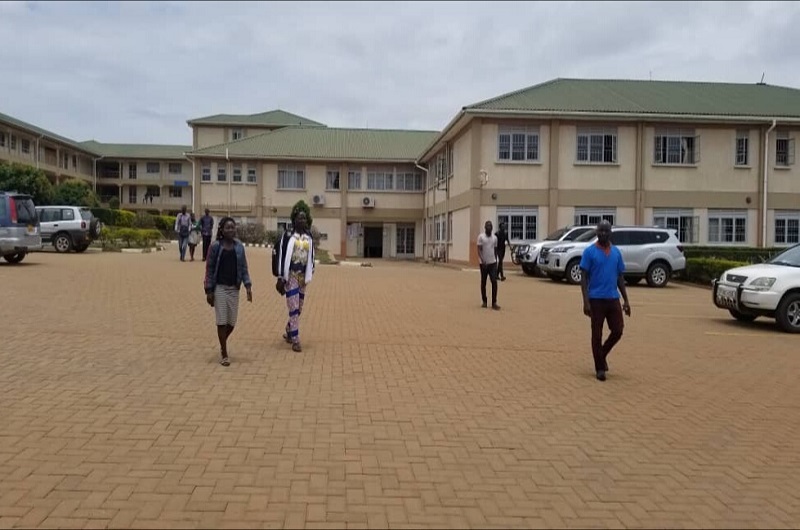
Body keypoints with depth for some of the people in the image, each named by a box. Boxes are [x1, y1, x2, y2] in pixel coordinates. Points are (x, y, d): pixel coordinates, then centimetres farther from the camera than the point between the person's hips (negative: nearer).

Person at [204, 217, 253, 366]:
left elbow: (244, 267, 5)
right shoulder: (215, 246, -5)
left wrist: (248, 285, -7)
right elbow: (209, 269, -4)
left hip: (234, 288, 3)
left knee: (232, 322, 8)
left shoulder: (239, 246, 3)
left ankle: (222, 344, 37)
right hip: (219, 288, -3)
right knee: (222, 321, 0)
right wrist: (209, 291, -7)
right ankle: (224, 354, 12)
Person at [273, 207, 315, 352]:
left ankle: (289, 333, 31)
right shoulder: (288, 235, -8)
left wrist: (310, 274, 10)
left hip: (303, 276, 6)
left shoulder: (309, 236, 8)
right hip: (291, 275, -5)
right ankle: (295, 340, -1)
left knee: (299, 308, 12)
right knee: (294, 308, -6)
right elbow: (282, 255, -9)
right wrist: (280, 277, -11)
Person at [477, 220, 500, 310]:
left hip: (493, 263, 2)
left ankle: (494, 303, -9)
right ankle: (484, 301, 19)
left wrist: (496, 261, 14)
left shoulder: (495, 238, 9)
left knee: (494, 281, -9)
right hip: (484, 263, -2)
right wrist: (482, 261, -22)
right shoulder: (481, 237, -4)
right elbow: (479, 250, -10)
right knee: (483, 282, 7)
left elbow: (495, 250, 16)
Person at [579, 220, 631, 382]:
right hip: (596, 299, -4)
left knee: (618, 331, 1)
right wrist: (586, 301, -15)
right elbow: (584, 278, -7)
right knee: (597, 334, 2)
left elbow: (620, 277, 14)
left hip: (613, 299, 4)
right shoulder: (589, 252, -5)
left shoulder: (616, 252, 10)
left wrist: (626, 300, 8)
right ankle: (599, 368, 13)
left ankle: (603, 355, 27)